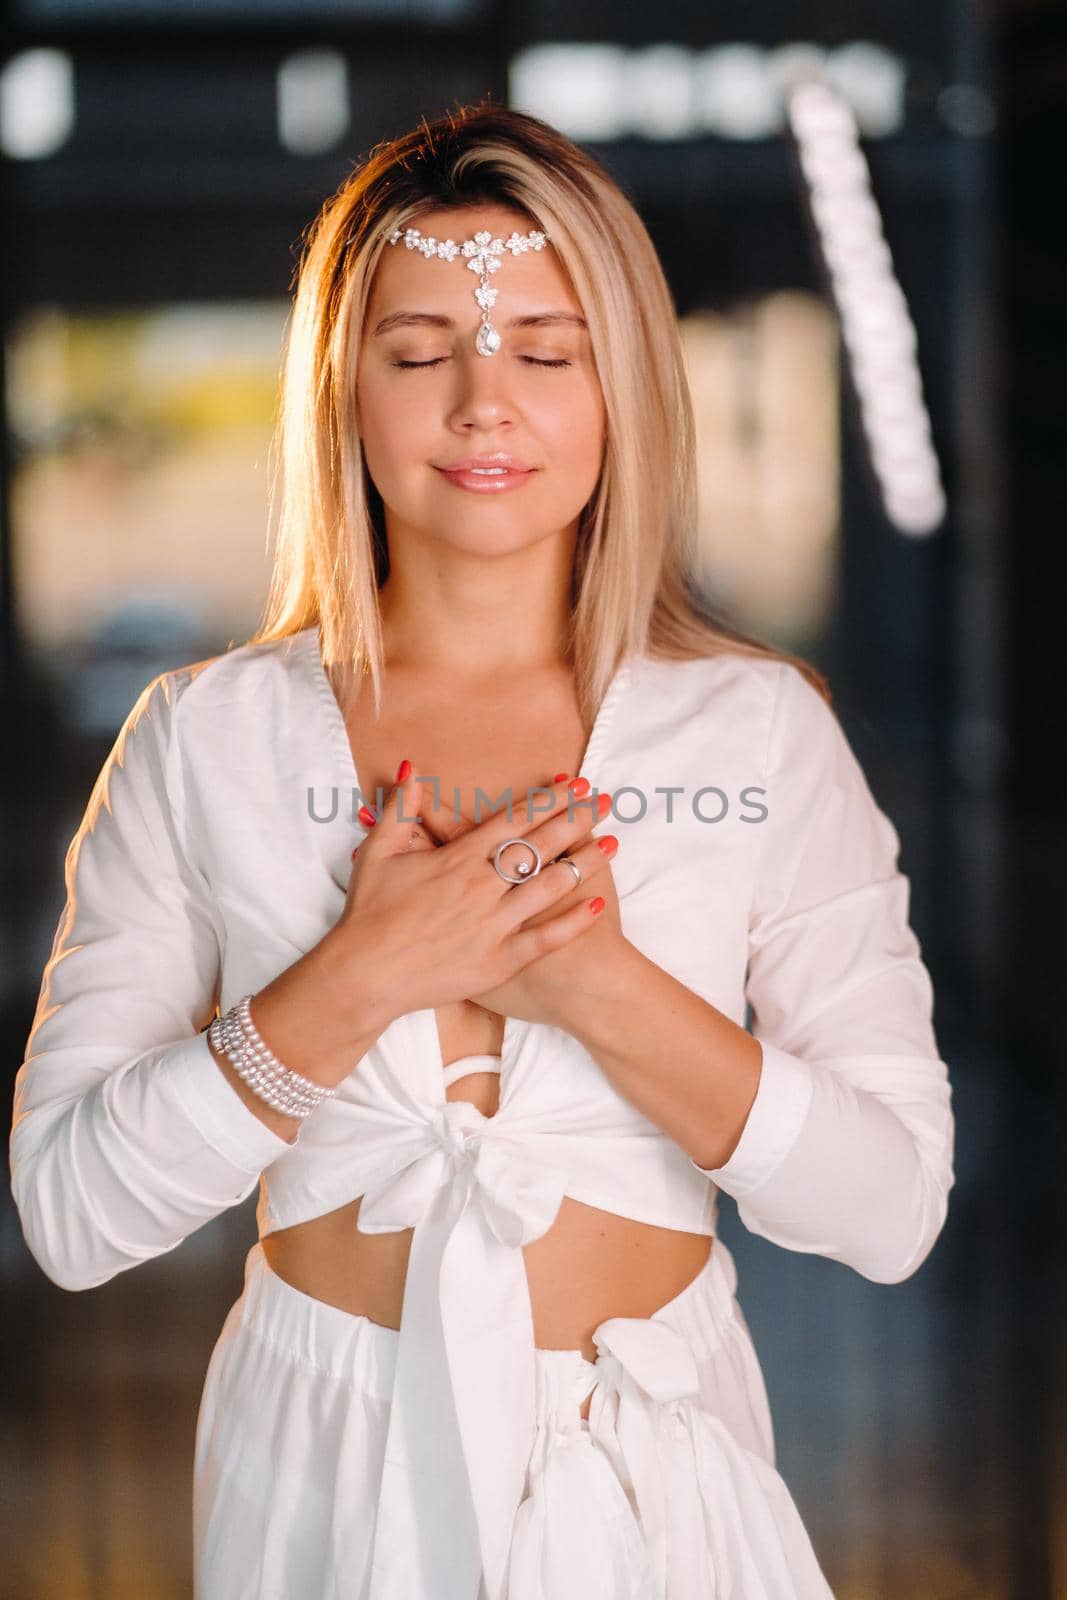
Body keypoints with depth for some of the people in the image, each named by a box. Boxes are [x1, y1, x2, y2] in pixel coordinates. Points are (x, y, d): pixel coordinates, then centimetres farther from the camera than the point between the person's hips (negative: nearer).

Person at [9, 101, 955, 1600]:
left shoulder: (761, 729, -5)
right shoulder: (202, 741, -5)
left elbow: (894, 1206, -9)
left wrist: (598, 986, -21)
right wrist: (366, 976, -20)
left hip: (652, 1467, 0)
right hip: (324, 1468, 0)